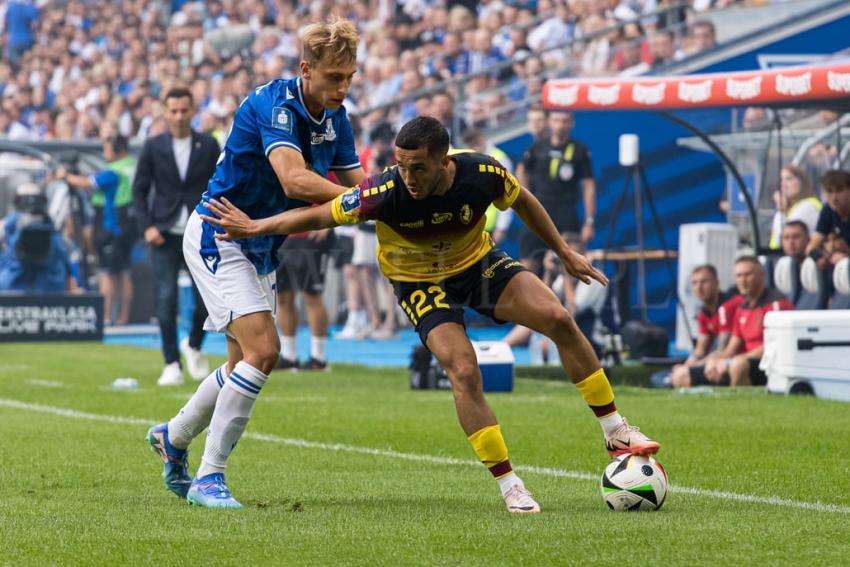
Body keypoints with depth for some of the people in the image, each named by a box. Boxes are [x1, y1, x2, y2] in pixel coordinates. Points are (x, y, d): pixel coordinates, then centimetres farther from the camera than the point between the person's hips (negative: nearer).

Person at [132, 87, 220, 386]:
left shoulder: (208, 145, 5)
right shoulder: (153, 147, 3)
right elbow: (139, 190, 5)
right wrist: (147, 227, -6)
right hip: (165, 236, 0)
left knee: (206, 299, -4)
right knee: (166, 301, -6)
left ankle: (193, 345, 24)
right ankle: (172, 365, 2)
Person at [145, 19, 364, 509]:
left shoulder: (335, 119, 1)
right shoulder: (273, 104, -25)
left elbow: (357, 185, 4)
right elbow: (294, 179, -39)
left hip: (259, 246, 9)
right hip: (218, 235, -9)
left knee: (252, 361, 15)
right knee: (262, 349, -21)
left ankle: (174, 437, 39)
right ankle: (208, 478, -15)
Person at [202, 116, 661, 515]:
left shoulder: (484, 174, -27)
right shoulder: (385, 192, -33)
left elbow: (522, 201, -3)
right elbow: (321, 215, -18)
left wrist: (565, 253, 6)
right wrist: (254, 227, -17)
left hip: (480, 264, 2)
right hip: (418, 281, -2)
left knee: (559, 320, -16)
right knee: (464, 372, -23)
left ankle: (615, 431, -3)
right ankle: (509, 486, -11)